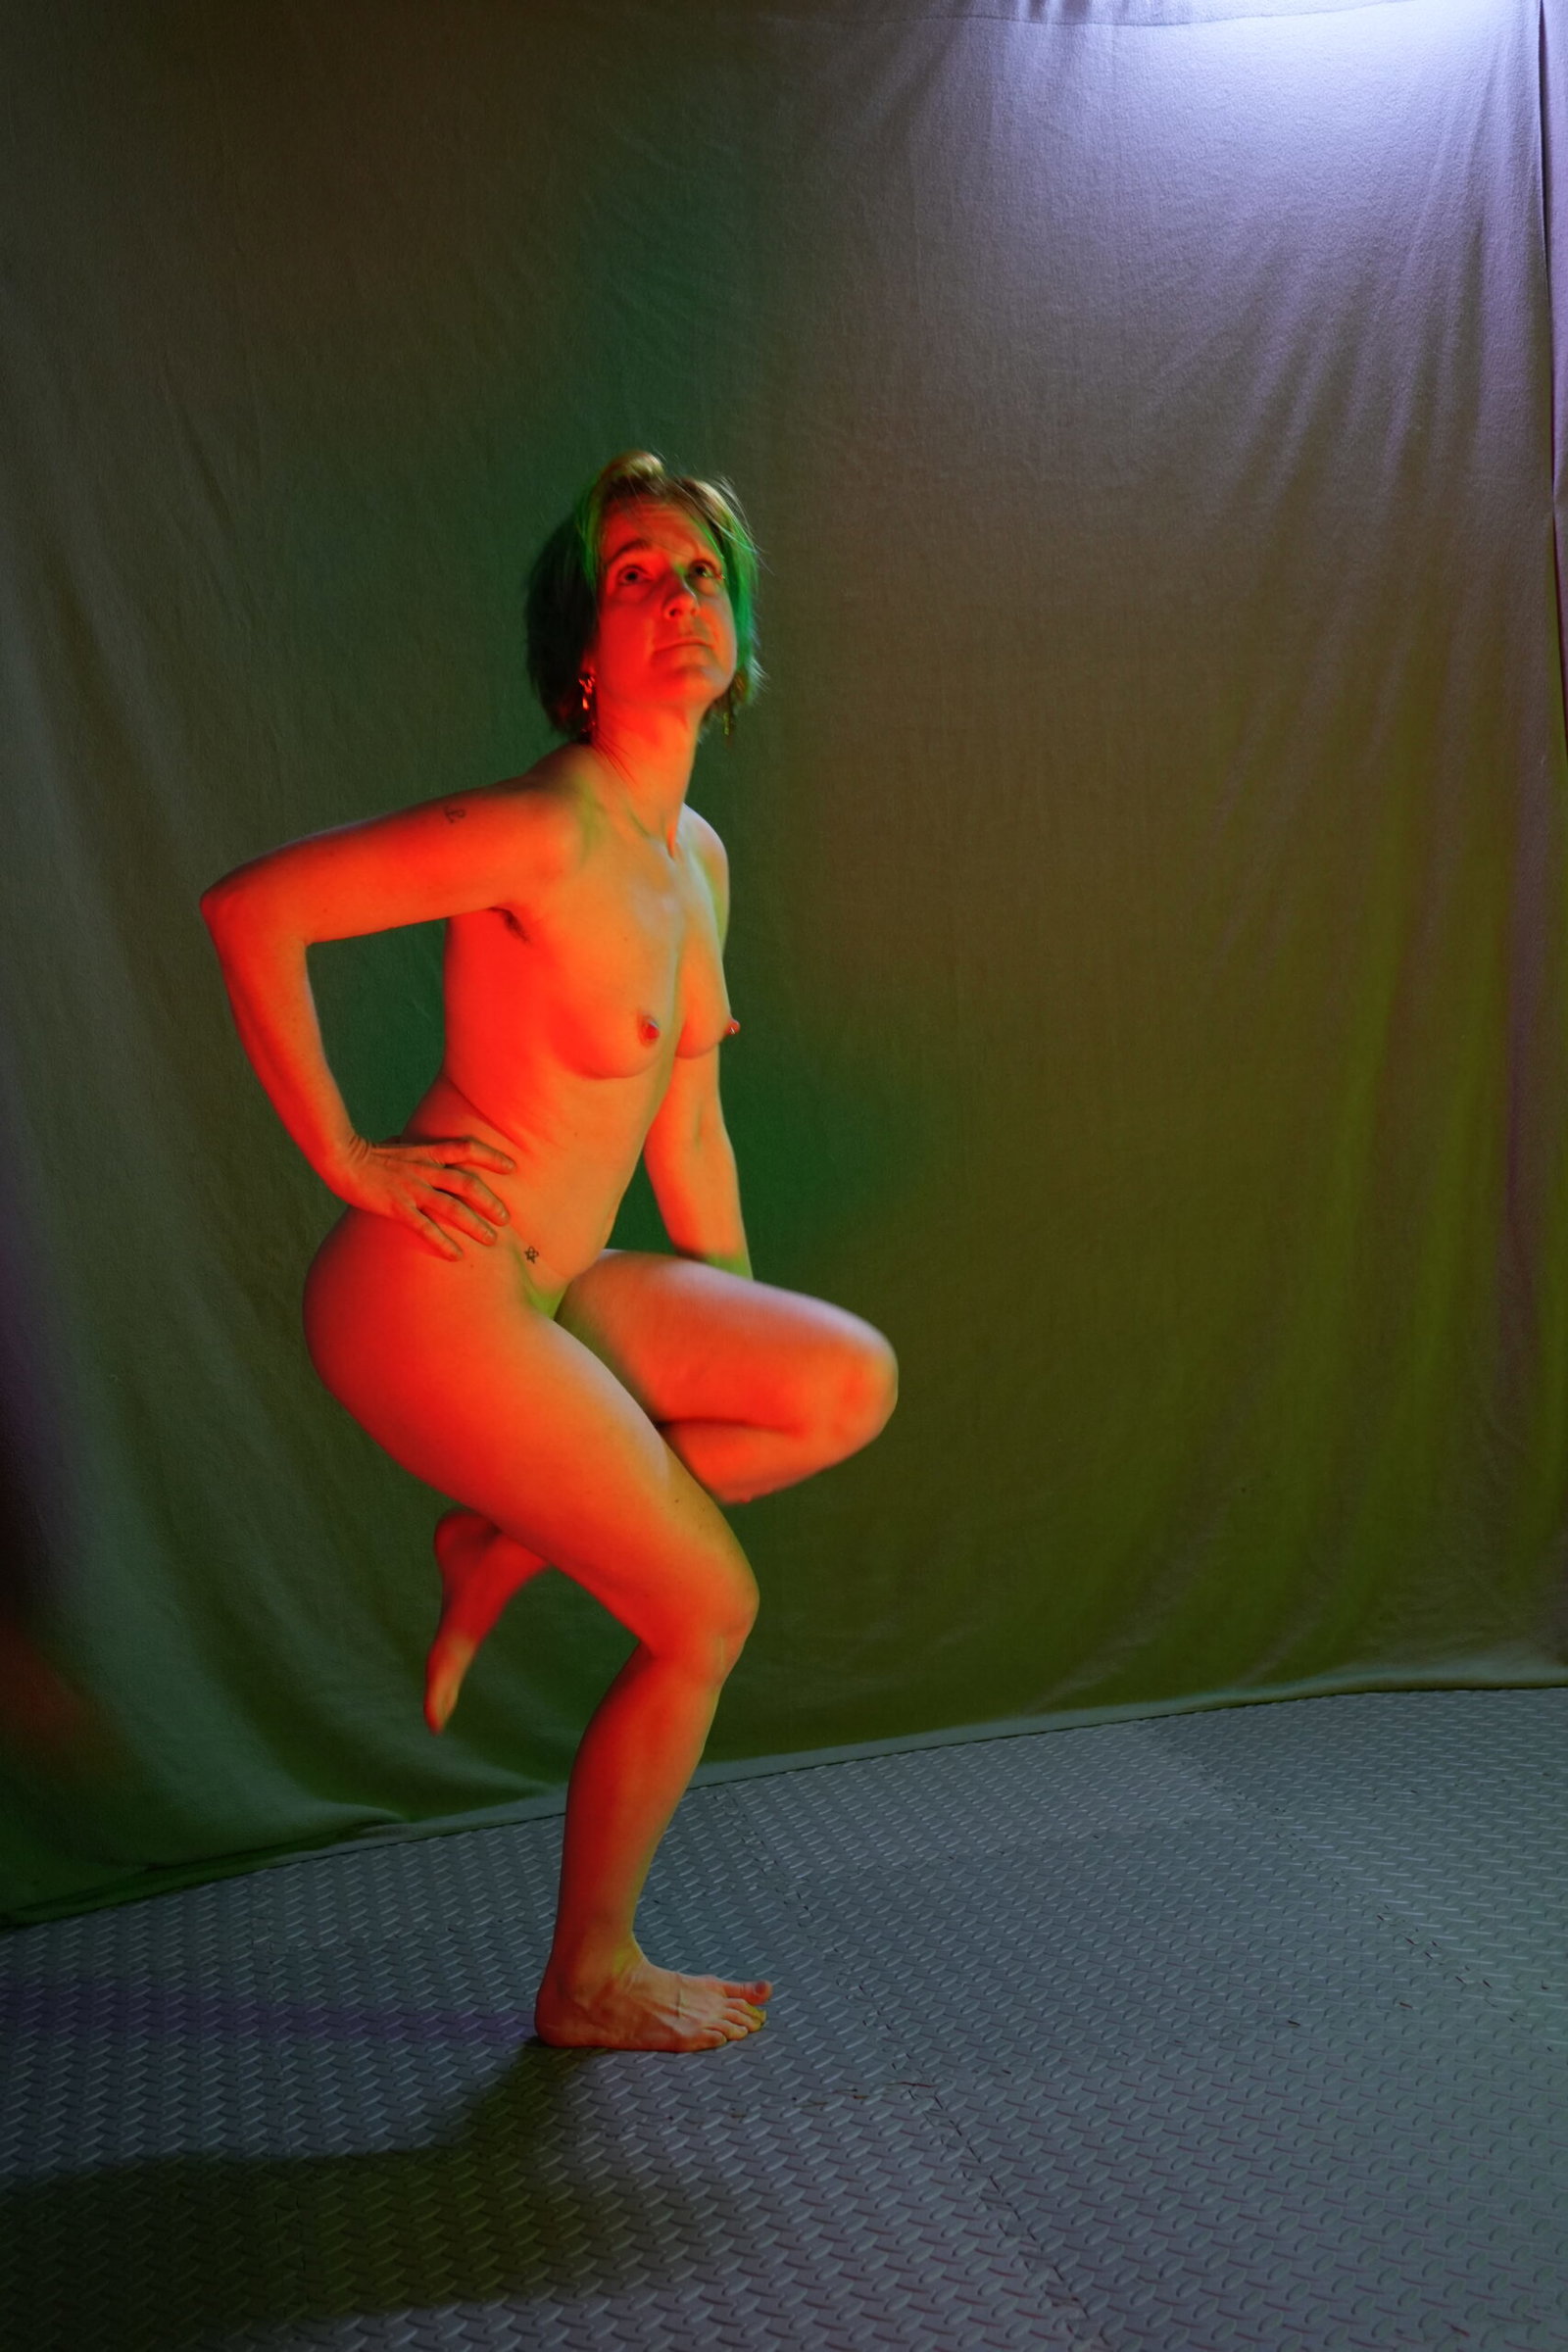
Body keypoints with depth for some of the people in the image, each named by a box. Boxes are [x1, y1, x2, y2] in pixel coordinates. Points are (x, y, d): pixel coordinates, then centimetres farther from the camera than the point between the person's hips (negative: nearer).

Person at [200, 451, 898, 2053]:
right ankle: (589, 1984, 23)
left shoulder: (694, 856, 9)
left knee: (852, 1384, -2)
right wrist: (343, 1159, -17)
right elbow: (246, 910, -21)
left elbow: (685, 1127, 16)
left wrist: (739, 1360, 21)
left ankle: (505, 1544, 11)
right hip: (430, 1300, -8)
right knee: (706, 1611, 1)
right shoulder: (543, 833, -20)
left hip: (546, 1289, 8)